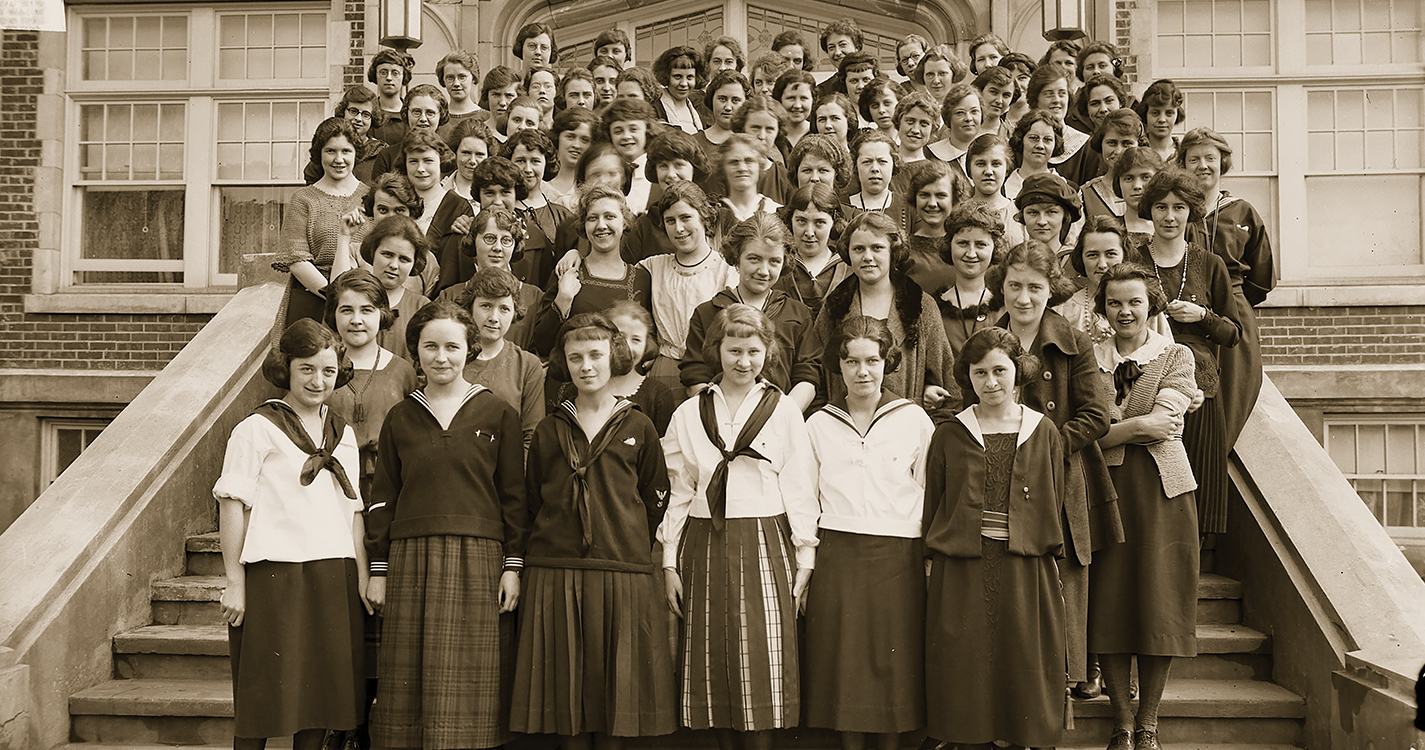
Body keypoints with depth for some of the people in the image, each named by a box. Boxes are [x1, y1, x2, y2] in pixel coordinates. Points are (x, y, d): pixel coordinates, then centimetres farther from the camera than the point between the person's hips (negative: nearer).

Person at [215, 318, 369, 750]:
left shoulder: (343, 434, 14)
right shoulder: (258, 428, -3)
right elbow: (232, 504, -6)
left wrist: (363, 577, 8)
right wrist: (234, 581, -10)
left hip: (333, 580, 5)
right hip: (274, 577, -5)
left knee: (320, 695, 7)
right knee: (265, 695, 0)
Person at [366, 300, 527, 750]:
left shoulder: (496, 414, 5)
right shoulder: (400, 418, 11)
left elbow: (514, 495, 4)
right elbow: (383, 498, 12)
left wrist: (513, 565, -2)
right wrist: (379, 569, 6)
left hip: (478, 559, -2)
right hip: (411, 560, 2)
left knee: (468, 685, -1)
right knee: (411, 684, 2)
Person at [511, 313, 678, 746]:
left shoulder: (637, 428, 7)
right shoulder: (549, 431, 10)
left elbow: (656, 501, 9)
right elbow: (531, 502, 15)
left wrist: (627, 546, 5)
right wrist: (554, 543, 8)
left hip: (623, 572, -1)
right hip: (554, 574, 1)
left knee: (616, 687, 1)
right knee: (565, 688, 3)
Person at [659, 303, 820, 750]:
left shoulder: (784, 411, 5)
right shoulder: (689, 414, 10)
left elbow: (800, 491, 5)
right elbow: (677, 492, 10)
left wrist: (805, 560, 0)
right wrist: (669, 562, 6)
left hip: (765, 547, -2)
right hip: (705, 547, 2)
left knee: (762, 669, -5)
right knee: (713, 663, 3)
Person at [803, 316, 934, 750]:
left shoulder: (914, 420, 5)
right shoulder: (818, 424, 9)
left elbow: (930, 498, 5)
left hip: (897, 558, -1)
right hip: (835, 560, 1)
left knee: (892, 664, 3)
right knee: (843, 665, 3)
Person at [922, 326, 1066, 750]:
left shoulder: (1043, 434, 6)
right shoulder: (949, 436, 6)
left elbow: (1053, 507, 9)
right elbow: (931, 508, 9)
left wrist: (1038, 548, 2)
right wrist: (936, 552, 2)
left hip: (1026, 571, 0)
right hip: (961, 571, 0)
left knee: (1025, 671, 3)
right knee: (965, 672, 2)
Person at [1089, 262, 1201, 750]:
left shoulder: (1176, 356, 7)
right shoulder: (1087, 358, 9)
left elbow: (1163, 422, -8)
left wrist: (1108, 429, -9)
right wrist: (1136, 426, -8)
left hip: (1161, 488, 0)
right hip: (1103, 487, 0)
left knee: (1159, 604, 1)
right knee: (1107, 606, -1)